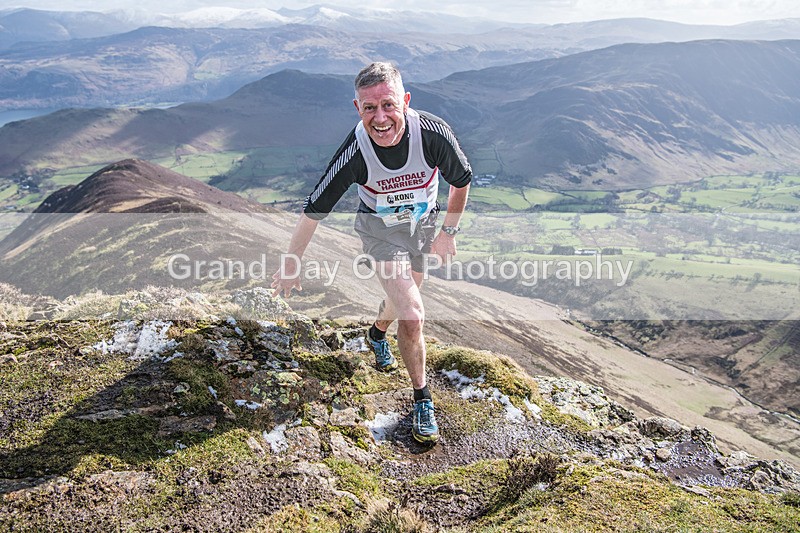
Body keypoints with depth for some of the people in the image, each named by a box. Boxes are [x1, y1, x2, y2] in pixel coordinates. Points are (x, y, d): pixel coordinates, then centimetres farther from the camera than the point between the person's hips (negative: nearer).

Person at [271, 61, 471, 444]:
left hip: (423, 223, 3)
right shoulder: (354, 153, -32)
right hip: (380, 228, -3)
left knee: (403, 299, 23)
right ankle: (422, 400, 6)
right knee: (412, 316, -17)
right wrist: (290, 265, -11)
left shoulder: (433, 133, -31)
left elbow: (461, 180, -9)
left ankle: (378, 333, 59)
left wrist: (448, 232, -2)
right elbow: (313, 211, -19)